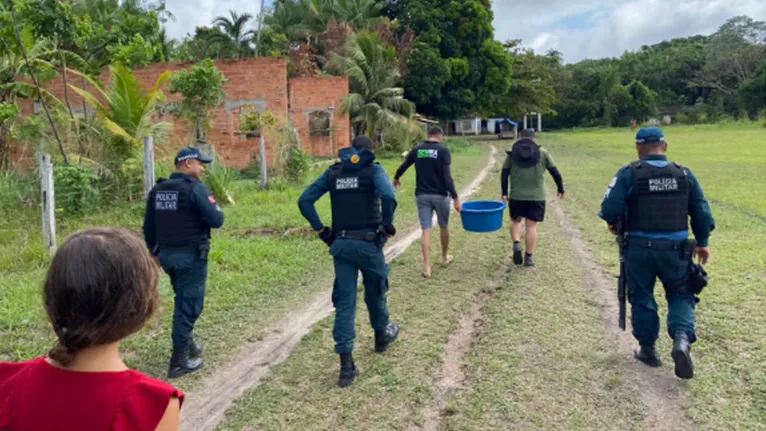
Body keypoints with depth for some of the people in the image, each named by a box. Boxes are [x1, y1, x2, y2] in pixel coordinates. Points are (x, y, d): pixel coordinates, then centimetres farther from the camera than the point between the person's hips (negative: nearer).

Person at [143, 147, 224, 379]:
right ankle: (179, 361, 6)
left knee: (183, 300, 25)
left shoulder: (157, 190, 8)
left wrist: (153, 252, 22)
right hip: (191, 256, -7)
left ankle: (187, 343, 37)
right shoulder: (195, 188, -14)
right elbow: (216, 220, -19)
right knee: (189, 305, 1)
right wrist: (217, 210, 2)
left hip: (167, 254, 8)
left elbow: (148, 228, 12)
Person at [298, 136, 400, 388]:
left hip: (341, 244, 3)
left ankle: (346, 366, 3)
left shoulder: (333, 172, 9)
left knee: (344, 301, 5)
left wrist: (321, 230, 5)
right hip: (368, 242, -2)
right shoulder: (373, 169, -3)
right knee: (375, 292, 21)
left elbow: (304, 201, 4)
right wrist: (386, 226, -9)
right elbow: (389, 197, -23)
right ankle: (382, 336, 45)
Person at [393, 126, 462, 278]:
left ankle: (427, 267, -2)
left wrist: (396, 179, 37)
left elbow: (403, 166, 17)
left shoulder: (416, 149, 4)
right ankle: (445, 257, 37)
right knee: (444, 227, 19)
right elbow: (447, 177, -16)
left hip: (422, 195, 2)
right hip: (440, 195, -2)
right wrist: (456, 198, -15)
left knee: (426, 230, 3)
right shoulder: (443, 150, -8)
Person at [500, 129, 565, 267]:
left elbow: (504, 174, 0)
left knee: (516, 220, 20)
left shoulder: (512, 153, 5)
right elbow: (555, 172, 4)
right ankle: (529, 258, 5)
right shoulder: (542, 153, 3)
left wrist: (504, 193, 3)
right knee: (531, 226, 3)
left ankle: (516, 244, -2)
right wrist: (561, 189, 16)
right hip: (536, 196, -1)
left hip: (516, 195, 1)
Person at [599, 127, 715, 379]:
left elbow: (610, 209, -17)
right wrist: (702, 242, 17)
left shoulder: (628, 174, -9)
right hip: (675, 249, 2)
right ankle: (682, 338, -5)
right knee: (680, 295, 18)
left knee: (642, 298, 14)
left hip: (639, 248, -2)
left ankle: (647, 349, 25)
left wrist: (615, 225, 5)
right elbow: (702, 212, 5)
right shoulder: (684, 174, 1)